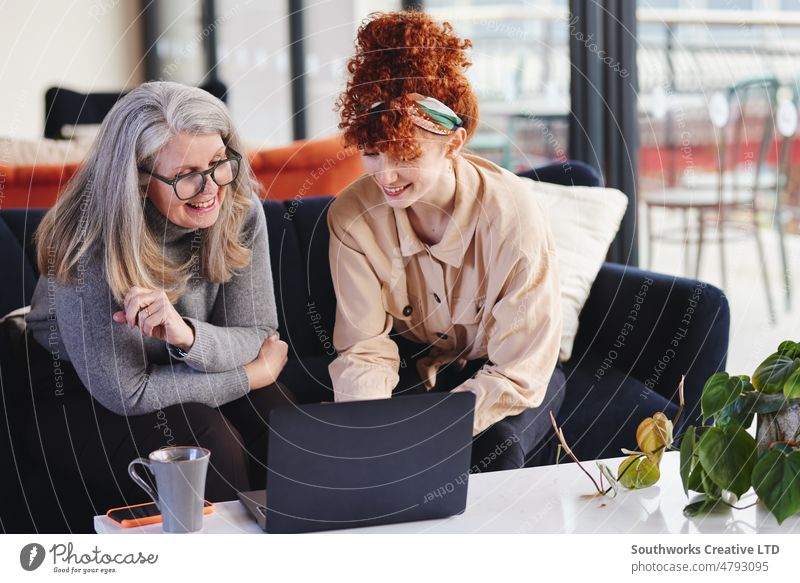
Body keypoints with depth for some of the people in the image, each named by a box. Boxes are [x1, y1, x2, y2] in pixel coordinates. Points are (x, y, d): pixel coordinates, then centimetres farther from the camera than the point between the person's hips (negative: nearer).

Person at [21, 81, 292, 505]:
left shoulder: (240, 211, -15)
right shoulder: (92, 239, -28)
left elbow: (258, 339, -13)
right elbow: (124, 391, -25)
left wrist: (187, 335, -36)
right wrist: (258, 370, -19)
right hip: (76, 395, -4)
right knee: (203, 437, -30)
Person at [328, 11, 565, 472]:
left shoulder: (512, 212, -27)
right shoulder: (352, 218, -18)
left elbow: (518, 372, -25)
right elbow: (364, 351, -14)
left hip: (514, 378, -2)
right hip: (416, 369, 2)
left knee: (495, 448, -31)